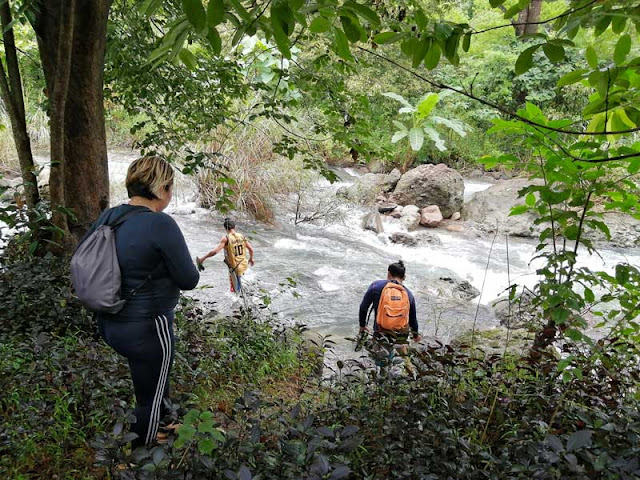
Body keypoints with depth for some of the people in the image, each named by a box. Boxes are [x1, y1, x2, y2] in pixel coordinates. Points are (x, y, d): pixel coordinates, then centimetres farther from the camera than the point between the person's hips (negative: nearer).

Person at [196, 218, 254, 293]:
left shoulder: (226, 238, -17)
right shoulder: (242, 236, -2)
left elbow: (215, 251, -25)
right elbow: (251, 249, 3)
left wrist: (203, 258, -15)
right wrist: (251, 258, 23)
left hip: (234, 268, -5)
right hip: (243, 265, 5)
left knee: (237, 290, 13)